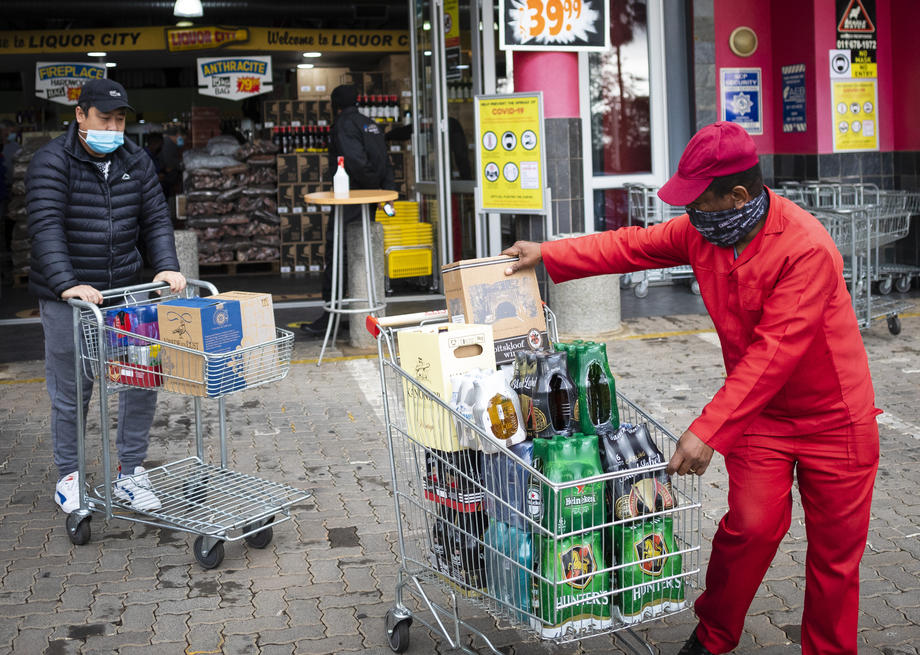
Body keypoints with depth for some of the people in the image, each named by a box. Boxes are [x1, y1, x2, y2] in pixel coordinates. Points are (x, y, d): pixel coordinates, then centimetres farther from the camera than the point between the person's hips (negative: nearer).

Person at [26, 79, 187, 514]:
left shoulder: (136, 162, 8)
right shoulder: (52, 163, -10)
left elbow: (155, 219, 7)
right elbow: (47, 228, -21)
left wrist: (166, 266, -10)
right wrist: (66, 283, -33)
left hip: (127, 294, 5)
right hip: (67, 299, -4)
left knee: (141, 383, 3)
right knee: (71, 392, 5)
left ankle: (130, 474, 17)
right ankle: (69, 477, 22)